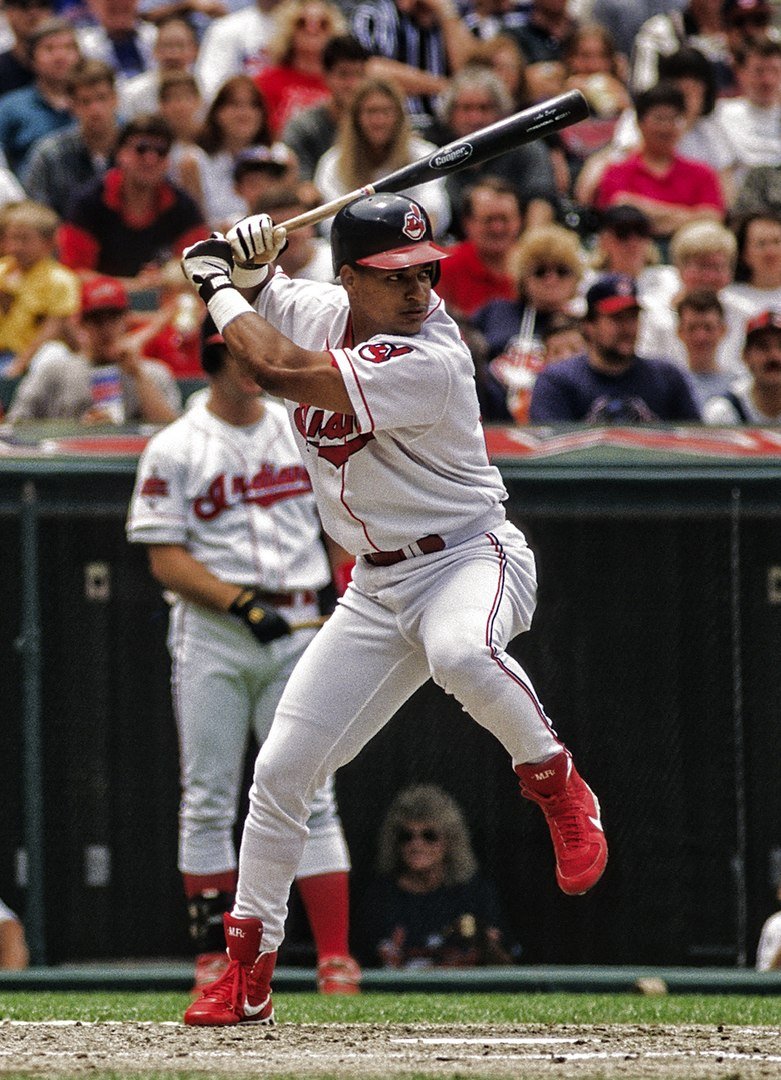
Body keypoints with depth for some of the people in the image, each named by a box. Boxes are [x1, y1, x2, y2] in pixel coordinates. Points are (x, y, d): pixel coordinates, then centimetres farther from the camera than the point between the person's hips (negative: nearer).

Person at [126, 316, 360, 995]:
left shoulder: (305, 433, 10)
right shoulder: (175, 450, -1)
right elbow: (166, 559, -6)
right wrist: (242, 602, -18)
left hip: (299, 630, 2)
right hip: (212, 636, -2)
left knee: (311, 795, -4)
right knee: (208, 801, 1)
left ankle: (336, 957, -7)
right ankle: (214, 951, 9)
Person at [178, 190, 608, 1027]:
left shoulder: (428, 362, -25)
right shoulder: (316, 310, -2)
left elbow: (276, 370, -30)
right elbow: (247, 297, 19)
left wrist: (220, 286, -15)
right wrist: (242, 265, -6)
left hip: (470, 557, -7)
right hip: (377, 591, 7)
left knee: (459, 652, -43)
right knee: (280, 771, 3)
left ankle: (557, 788, -15)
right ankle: (246, 975, 17)